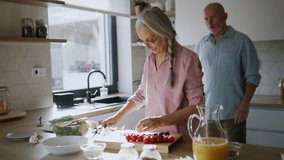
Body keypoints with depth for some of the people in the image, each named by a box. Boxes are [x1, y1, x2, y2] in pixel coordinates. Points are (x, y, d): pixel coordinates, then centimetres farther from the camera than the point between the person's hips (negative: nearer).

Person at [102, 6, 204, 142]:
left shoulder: (187, 58, -10)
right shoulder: (150, 60, 9)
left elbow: (196, 107, -12)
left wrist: (161, 121, -20)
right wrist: (117, 117, 15)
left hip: (178, 138, -5)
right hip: (151, 136, 5)